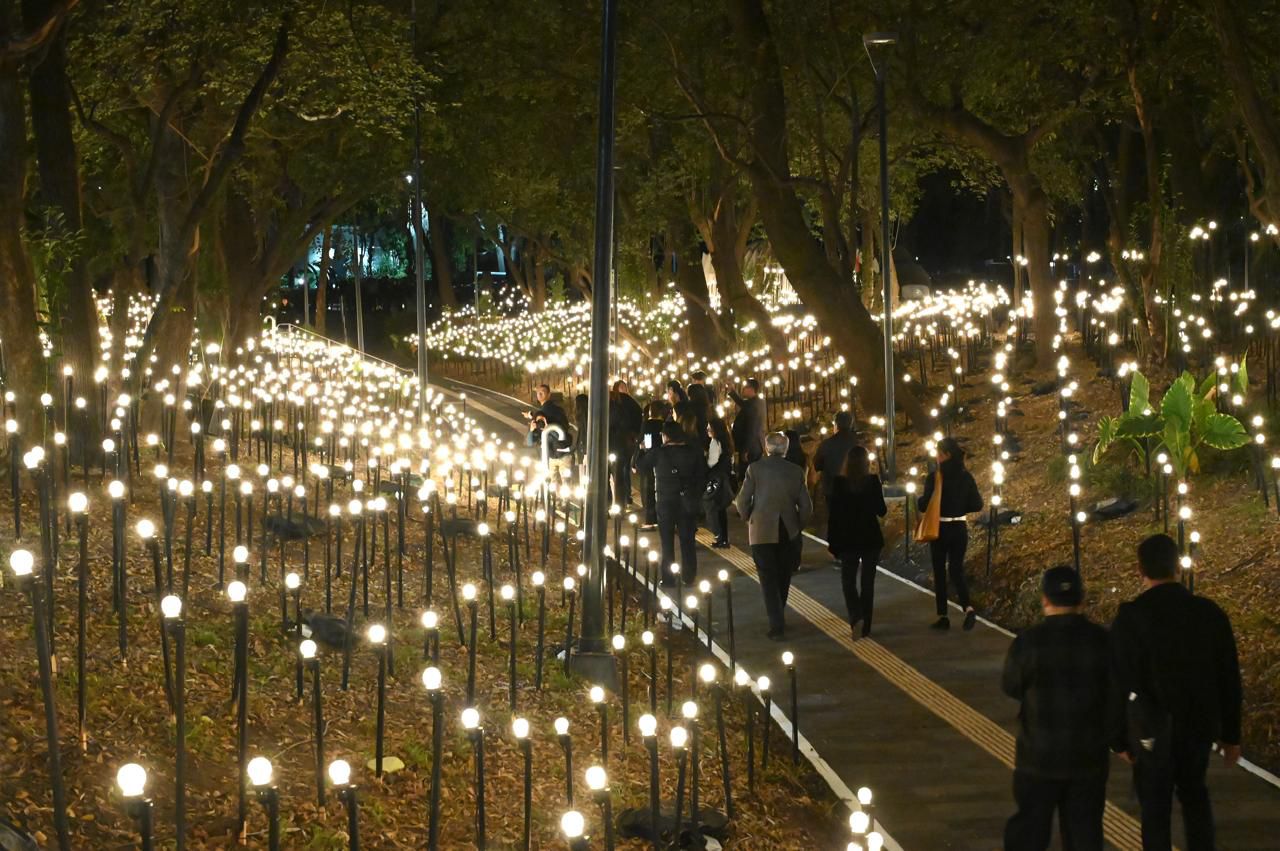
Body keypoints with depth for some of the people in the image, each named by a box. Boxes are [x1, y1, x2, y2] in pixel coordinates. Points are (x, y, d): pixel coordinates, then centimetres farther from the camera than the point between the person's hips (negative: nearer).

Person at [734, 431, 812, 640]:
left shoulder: (755, 469, -8)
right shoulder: (796, 472, -1)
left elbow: (742, 501, -8)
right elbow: (806, 506, -1)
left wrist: (748, 520, 10)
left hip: (762, 531, -2)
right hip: (788, 533, 3)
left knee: (768, 579, 2)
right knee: (783, 577, 18)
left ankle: (777, 625, -7)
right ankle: (778, 619, 31)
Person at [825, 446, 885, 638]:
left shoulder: (839, 483, -8)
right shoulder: (873, 481, -8)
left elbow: (833, 514, -7)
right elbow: (881, 510, -4)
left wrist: (832, 542, 0)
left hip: (848, 540, -1)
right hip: (871, 539, 1)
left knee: (848, 581, 8)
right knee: (867, 582, 11)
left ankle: (856, 617, -15)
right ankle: (866, 626, 12)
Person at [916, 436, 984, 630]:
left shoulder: (935, 478, -14)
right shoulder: (966, 477, 0)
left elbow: (924, 505, -15)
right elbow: (977, 504, 3)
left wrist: (919, 499, 7)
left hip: (940, 529, -4)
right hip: (960, 528, 4)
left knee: (940, 572, 9)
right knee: (957, 570, 10)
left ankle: (943, 616, 11)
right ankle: (968, 608, -12)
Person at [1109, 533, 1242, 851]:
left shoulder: (1130, 617, -15)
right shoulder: (1209, 612, -6)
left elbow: (1119, 684, -12)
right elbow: (1229, 678, 0)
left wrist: (1119, 738, -2)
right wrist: (1230, 733, 9)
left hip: (1153, 728, -3)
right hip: (1200, 722, 3)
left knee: (1155, 806, 9)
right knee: (1194, 793, 24)